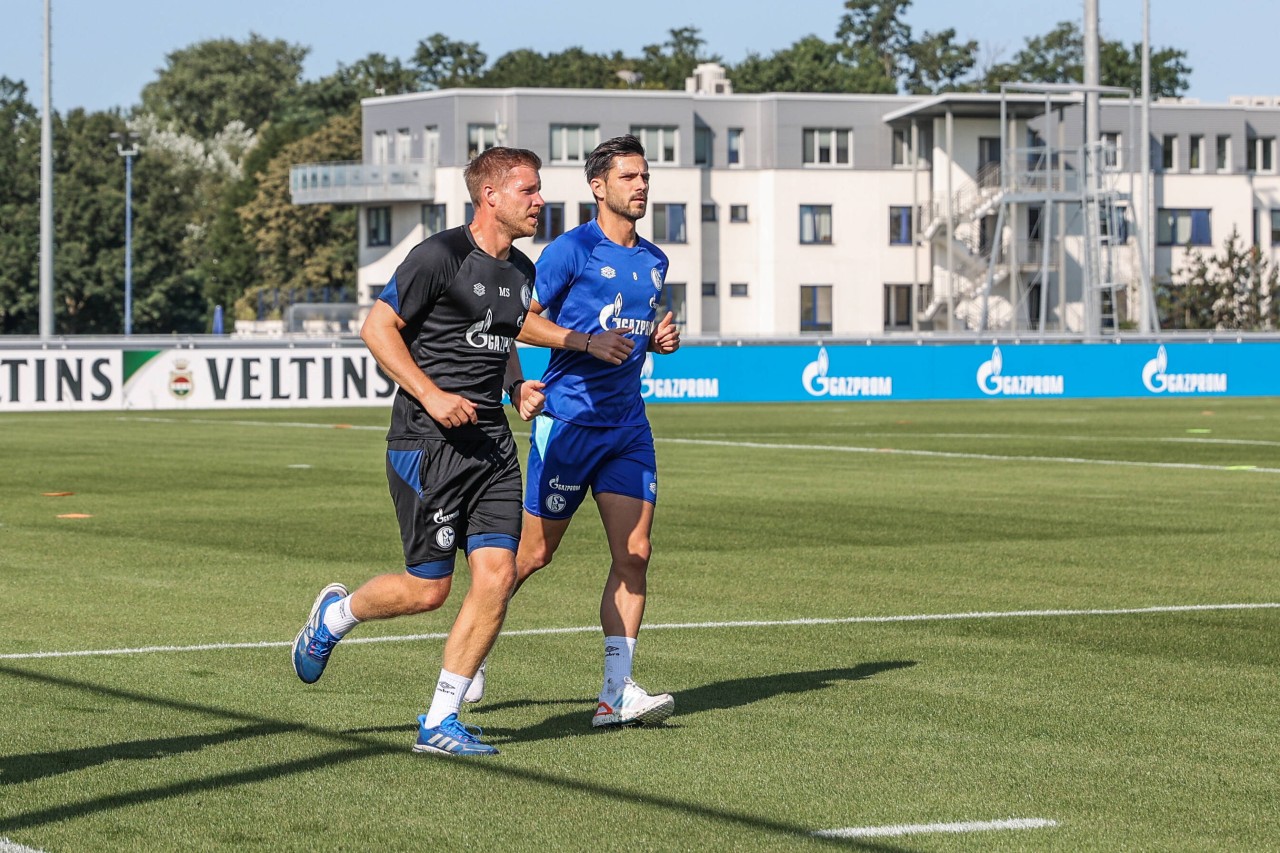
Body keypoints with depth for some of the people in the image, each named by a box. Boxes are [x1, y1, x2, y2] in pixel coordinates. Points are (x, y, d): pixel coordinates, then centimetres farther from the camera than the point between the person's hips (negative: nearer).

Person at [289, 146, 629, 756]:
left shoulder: (521, 272, 14)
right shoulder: (441, 255, -10)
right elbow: (377, 327, -9)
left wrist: (519, 390, 10)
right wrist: (431, 393, -18)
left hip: (492, 442, 7)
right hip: (427, 445, -7)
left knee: (497, 575, -5)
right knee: (427, 588, -4)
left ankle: (440, 722, 3)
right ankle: (335, 614, 28)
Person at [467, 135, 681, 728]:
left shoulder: (654, 262, 14)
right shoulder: (572, 250, -7)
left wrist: (658, 339, 7)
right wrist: (586, 341, -19)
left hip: (627, 423, 6)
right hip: (568, 419, -6)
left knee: (633, 555, -6)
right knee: (534, 552, 1)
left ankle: (617, 693, -7)